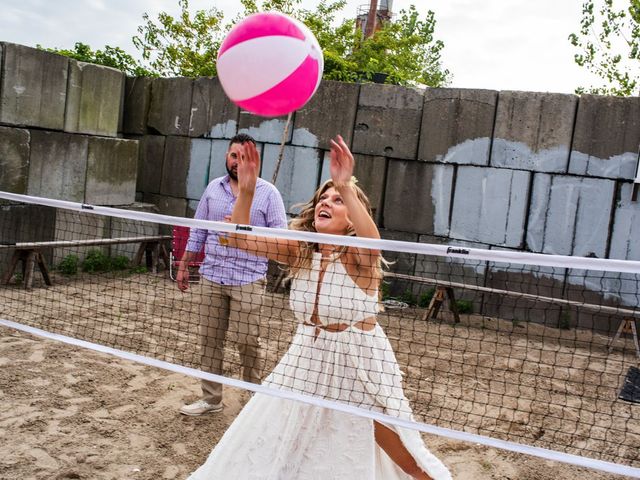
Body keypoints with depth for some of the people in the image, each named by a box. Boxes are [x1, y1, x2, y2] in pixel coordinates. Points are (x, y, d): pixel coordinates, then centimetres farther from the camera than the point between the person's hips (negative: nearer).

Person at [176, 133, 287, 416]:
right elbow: (198, 231, 16)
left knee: (247, 342, -2)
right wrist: (183, 266, 15)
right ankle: (210, 398, 21)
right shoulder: (213, 188, 10)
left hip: (247, 280, -4)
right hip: (211, 277, 4)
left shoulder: (268, 193, -3)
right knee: (210, 339, 9)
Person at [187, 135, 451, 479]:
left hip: (358, 364, -4)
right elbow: (240, 238, -17)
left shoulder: (359, 257, -20)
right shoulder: (299, 251, -7)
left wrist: (346, 187, -57)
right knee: (262, 445, 14)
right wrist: (247, 189, -33)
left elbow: (372, 242, -45)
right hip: (308, 360, 5)